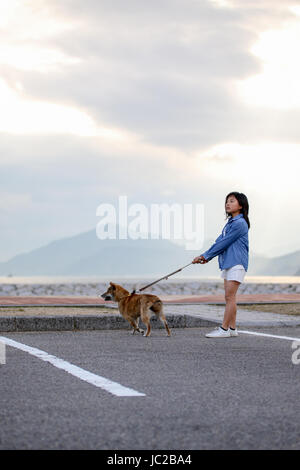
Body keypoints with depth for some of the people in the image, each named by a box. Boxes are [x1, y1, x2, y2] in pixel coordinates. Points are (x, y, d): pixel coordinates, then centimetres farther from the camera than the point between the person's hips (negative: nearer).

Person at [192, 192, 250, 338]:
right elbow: (219, 242, 14)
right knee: (229, 297, 8)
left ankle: (224, 329, -11)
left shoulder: (239, 223, -12)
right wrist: (205, 257, 2)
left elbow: (224, 243, -14)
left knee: (230, 296, -10)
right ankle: (232, 328, 12)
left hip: (237, 263, -10)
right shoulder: (230, 223, 18)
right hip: (228, 263, 10)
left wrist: (206, 256, -9)